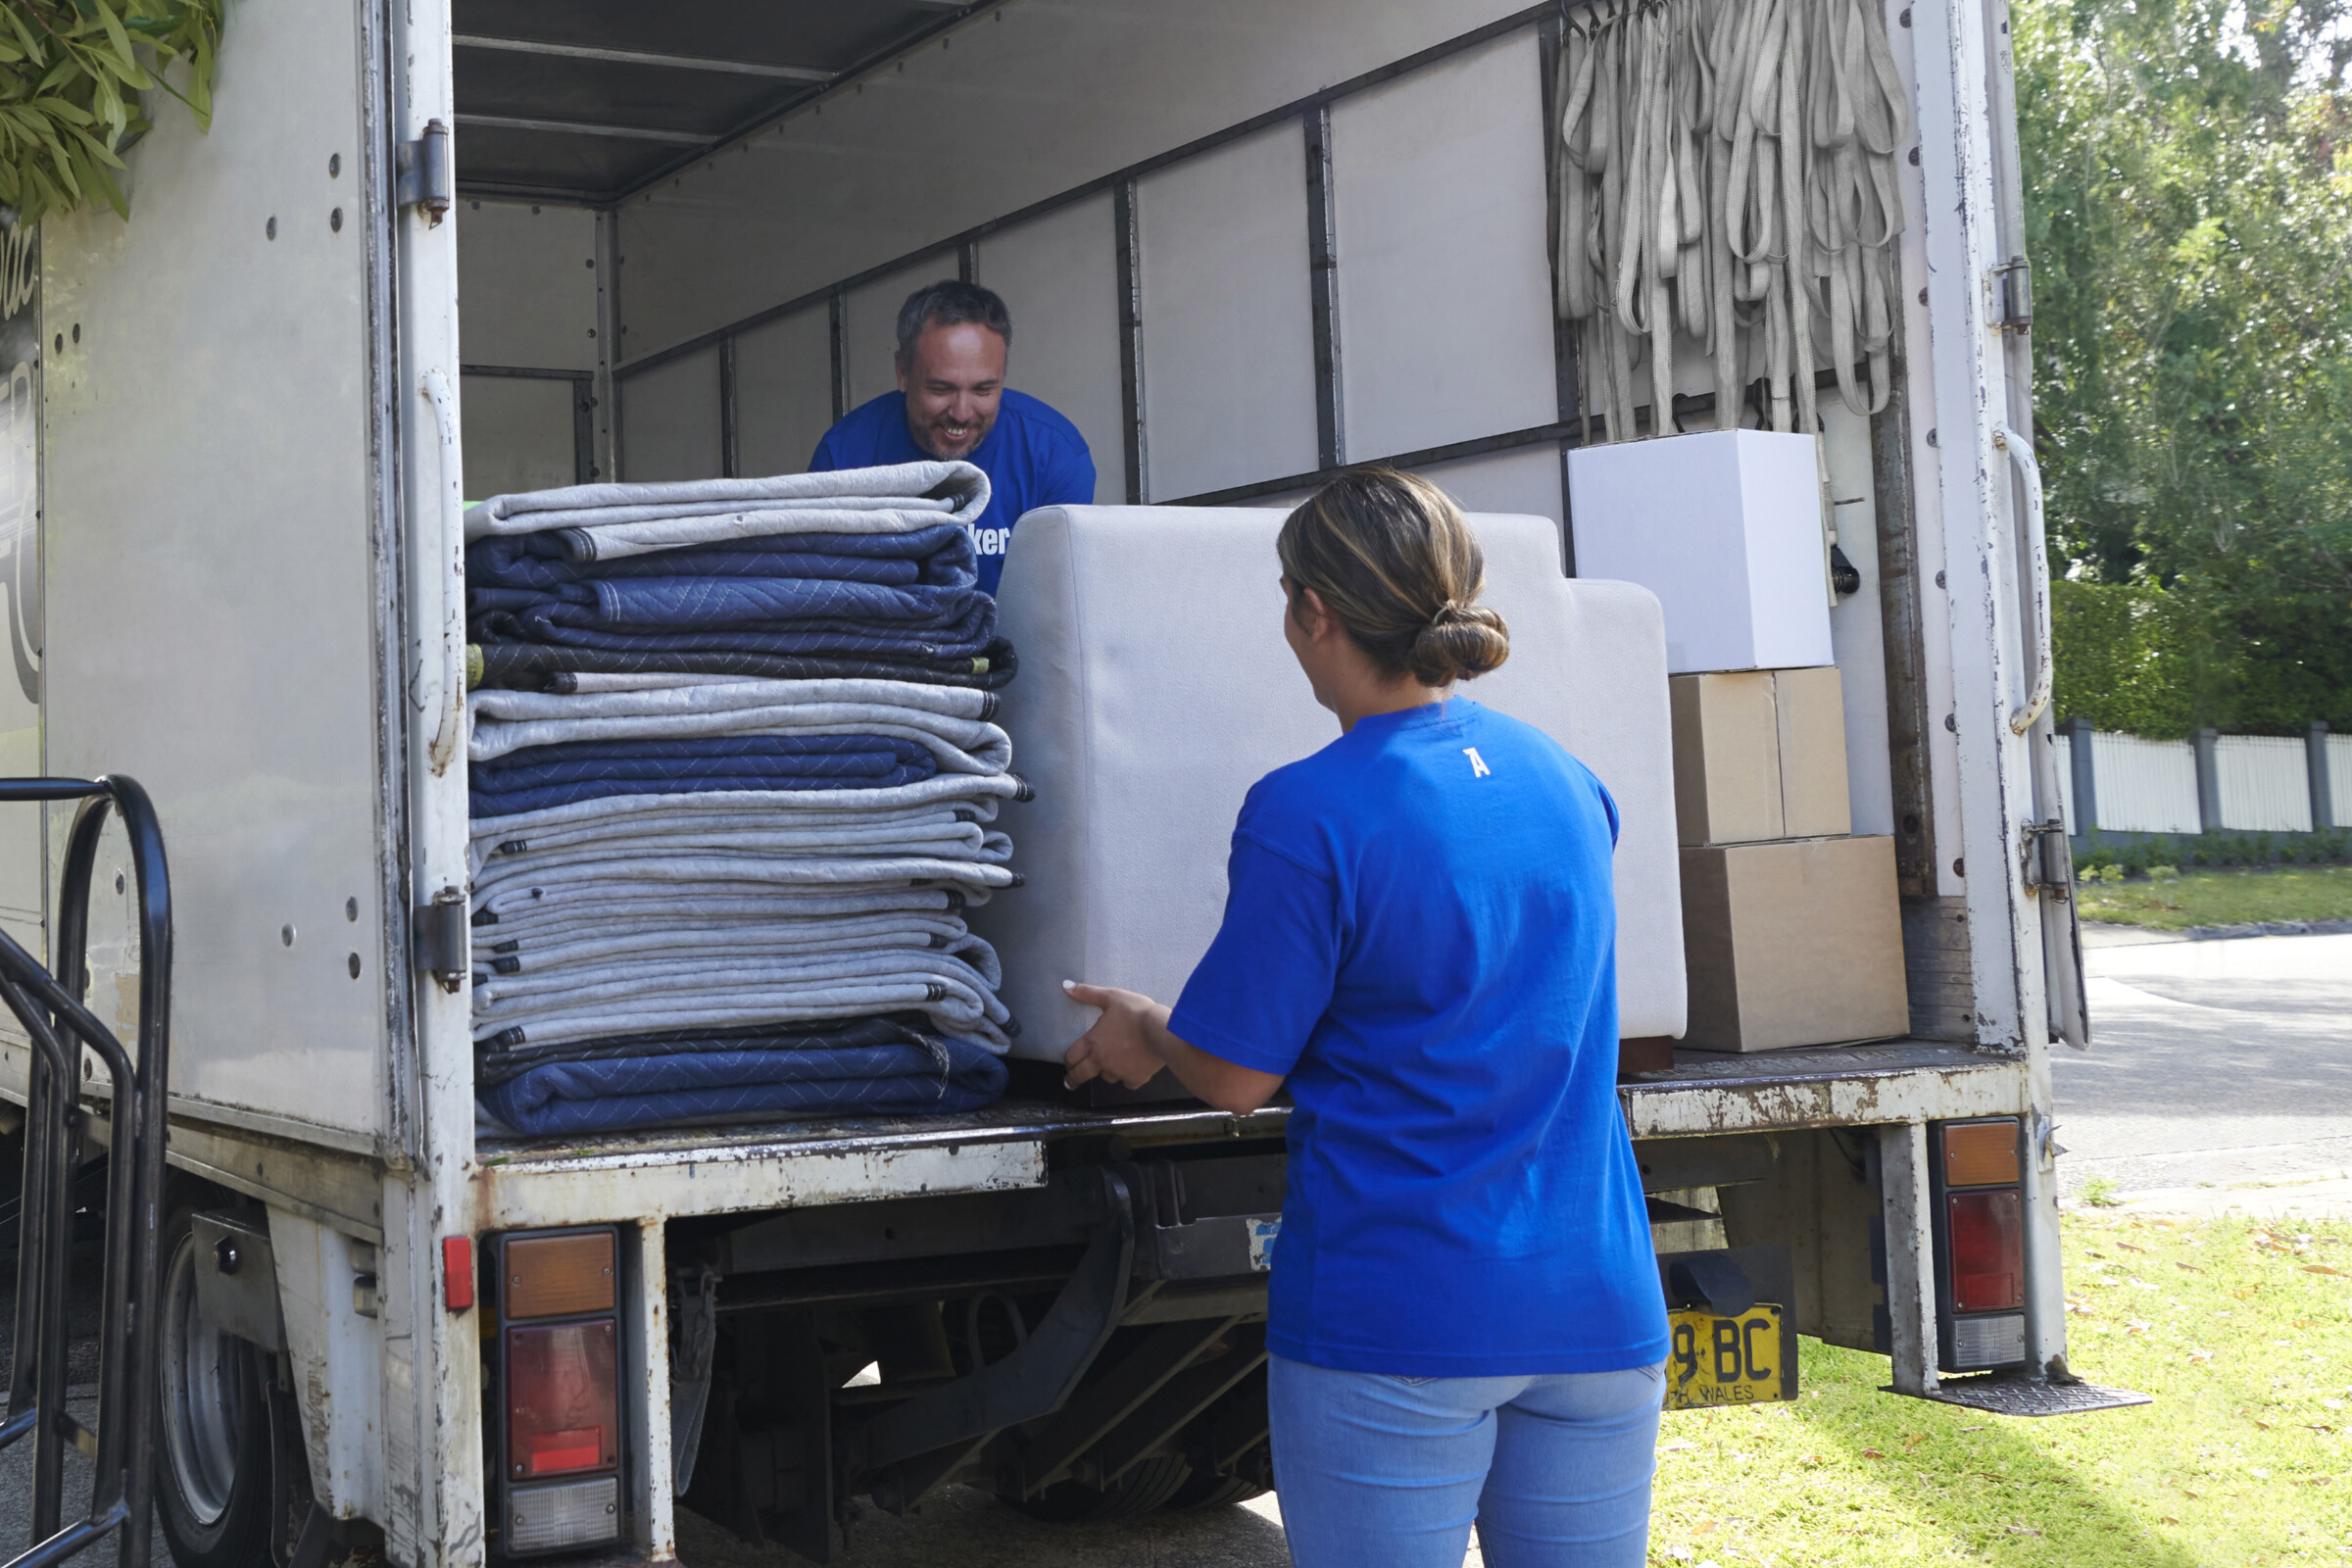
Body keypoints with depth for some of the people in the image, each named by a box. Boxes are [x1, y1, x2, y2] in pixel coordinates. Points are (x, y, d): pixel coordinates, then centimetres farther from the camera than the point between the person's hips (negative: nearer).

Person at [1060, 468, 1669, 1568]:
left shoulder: (1308, 816, -14)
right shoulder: (1562, 778, 7)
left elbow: (1233, 1078, -7)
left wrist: (1144, 1034, 14)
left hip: (1395, 1320, -5)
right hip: (1598, 1303, 6)